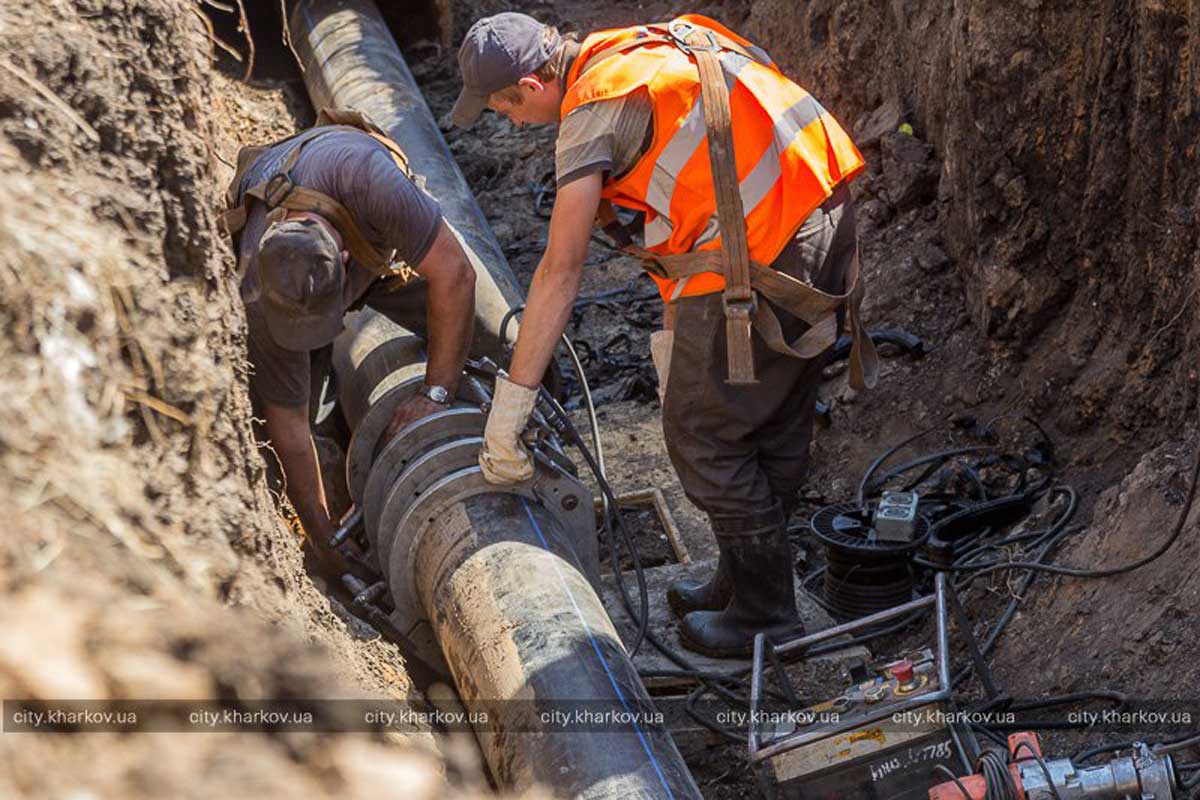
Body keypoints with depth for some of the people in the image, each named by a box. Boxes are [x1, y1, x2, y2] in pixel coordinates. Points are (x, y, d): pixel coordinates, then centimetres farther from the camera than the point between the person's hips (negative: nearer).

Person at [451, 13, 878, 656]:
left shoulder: (594, 110, -9)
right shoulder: (651, 46, 17)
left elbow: (560, 272, -10)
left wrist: (506, 414, -5)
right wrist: (673, 332, 28)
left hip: (759, 260, -9)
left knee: (702, 434, 6)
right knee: (777, 426, 21)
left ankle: (764, 615, 18)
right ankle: (745, 580, 38)